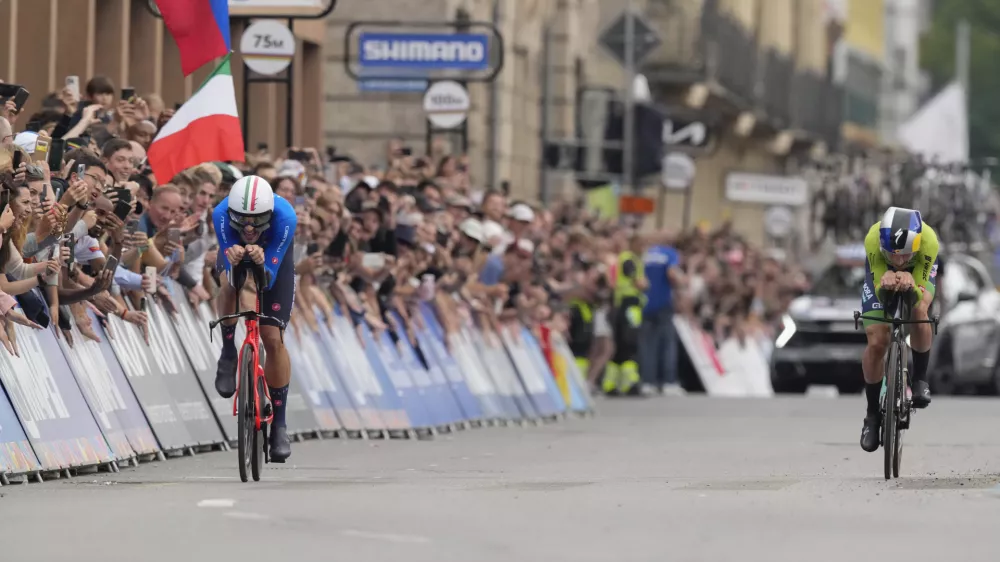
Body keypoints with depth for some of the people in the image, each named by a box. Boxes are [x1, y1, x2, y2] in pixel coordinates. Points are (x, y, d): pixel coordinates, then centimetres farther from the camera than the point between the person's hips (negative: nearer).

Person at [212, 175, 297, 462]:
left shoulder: (285, 217, -40)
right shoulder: (221, 215, -38)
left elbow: (269, 280, -36)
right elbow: (231, 273, -33)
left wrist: (261, 262, -57)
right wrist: (234, 261, -55)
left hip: (273, 259, 0)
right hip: (234, 252, 0)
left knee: (273, 338, -9)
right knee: (231, 285, -36)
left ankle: (279, 423, 4)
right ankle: (228, 354, -10)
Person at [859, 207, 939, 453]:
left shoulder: (928, 241, -43)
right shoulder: (873, 240, -42)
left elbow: (919, 295, -37)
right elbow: (879, 290, -35)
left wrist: (911, 285, -61)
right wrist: (885, 283, -59)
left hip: (919, 270, -1)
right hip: (881, 271, 1)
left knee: (919, 309, -32)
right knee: (876, 343, -10)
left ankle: (920, 379, -7)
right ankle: (873, 413, 11)